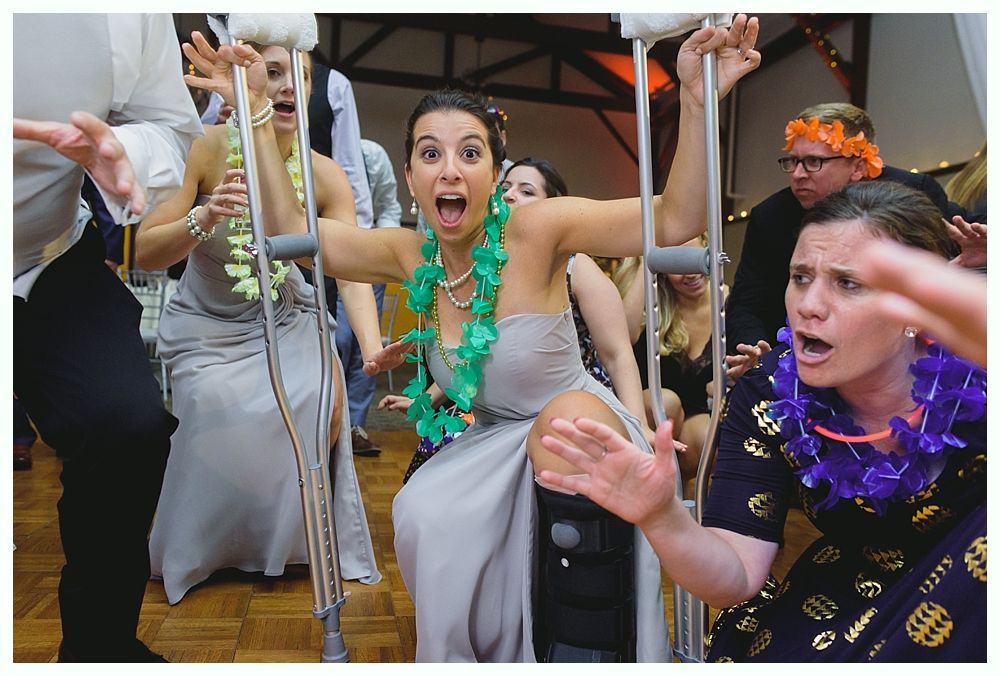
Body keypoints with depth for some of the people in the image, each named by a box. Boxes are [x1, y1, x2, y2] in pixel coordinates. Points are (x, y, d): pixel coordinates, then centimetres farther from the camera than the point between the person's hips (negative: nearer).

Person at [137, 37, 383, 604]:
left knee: (325, 398, -20)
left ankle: (299, 535, 9)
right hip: (207, 327, -1)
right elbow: (145, 253, -22)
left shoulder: (324, 174, -16)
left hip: (282, 319, 2)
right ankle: (196, 554, 10)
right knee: (225, 415, -23)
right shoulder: (207, 149, -20)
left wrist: (373, 347, -44)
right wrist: (204, 219, -42)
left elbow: (352, 272, -27)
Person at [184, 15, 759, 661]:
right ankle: (479, 654, 8)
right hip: (491, 446, 4)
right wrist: (258, 112, -4)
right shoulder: (412, 256, -5)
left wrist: (695, 100, -34)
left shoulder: (535, 231, -18)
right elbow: (292, 227, 0)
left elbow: (676, 219, -22)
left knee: (568, 415, -37)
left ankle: (589, 650, -22)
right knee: (425, 520, -23)